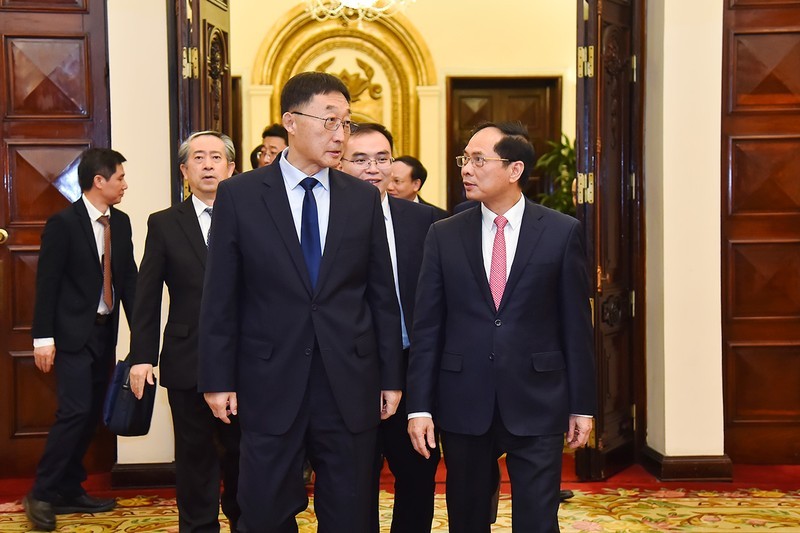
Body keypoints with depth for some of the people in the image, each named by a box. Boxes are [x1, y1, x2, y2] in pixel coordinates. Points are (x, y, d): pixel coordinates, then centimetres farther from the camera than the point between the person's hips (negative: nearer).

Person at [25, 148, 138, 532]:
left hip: (105, 331, 7)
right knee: (75, 411, -12)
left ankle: (69, 491, 20)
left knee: (91, 414, 10)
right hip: (73, 333, -7)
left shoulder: (120, 222, 8)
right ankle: (41, 494, 0)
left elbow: (128, 277, 9)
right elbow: (47, 283, -11)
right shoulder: (63, 223, -11)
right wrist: (43, 338, -14)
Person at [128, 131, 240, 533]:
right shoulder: (164, 224, 4)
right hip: (188, 362, 0)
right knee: (194, 457, 9)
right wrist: (141, 356, -4)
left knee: (243, 453, 10)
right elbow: (147, 296, 3)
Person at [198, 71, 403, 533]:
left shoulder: (364, 198, 4)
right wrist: (218, 380, -2)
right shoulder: (239, 195, -2)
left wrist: (392, 377, 5)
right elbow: (221, 298, 0)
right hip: (271, 385, -1)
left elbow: (383, 296, 7)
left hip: (350, 386, 2)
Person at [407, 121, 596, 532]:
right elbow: (427, 327, 2)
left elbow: (576, 325, 1)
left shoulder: (562, 232, -1)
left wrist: (582, 405, 1)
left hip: (537, 405, -2)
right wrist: (419, 406, -2)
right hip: (463, 405, 2)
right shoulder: (443, 235, 4)